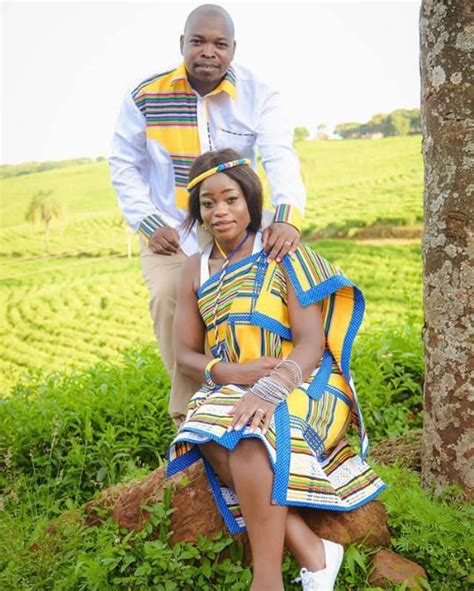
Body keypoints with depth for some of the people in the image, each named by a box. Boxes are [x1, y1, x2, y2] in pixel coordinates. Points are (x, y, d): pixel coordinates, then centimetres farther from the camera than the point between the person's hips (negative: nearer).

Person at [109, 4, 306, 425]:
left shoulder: (258, 96, -11)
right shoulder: (146, 97, -8)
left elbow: (281, 158, -26)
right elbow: (124, 165, 1)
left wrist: (288, 216, -44)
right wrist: (148, 223, -10)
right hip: (169, 234, 0)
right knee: (169, 300, -20)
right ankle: (191, 418, -7)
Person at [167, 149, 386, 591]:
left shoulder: (282, 257, -2)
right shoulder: (196, 270, 11)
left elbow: (312, 342, -11)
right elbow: (184, 353, 8)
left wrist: (270, 389, -31)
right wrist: (229, 373, -14)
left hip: (299, 383, -4)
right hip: (229, 388, 4)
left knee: (247, 436, -36)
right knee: (212, 441, -31)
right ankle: (311, 553, -23)